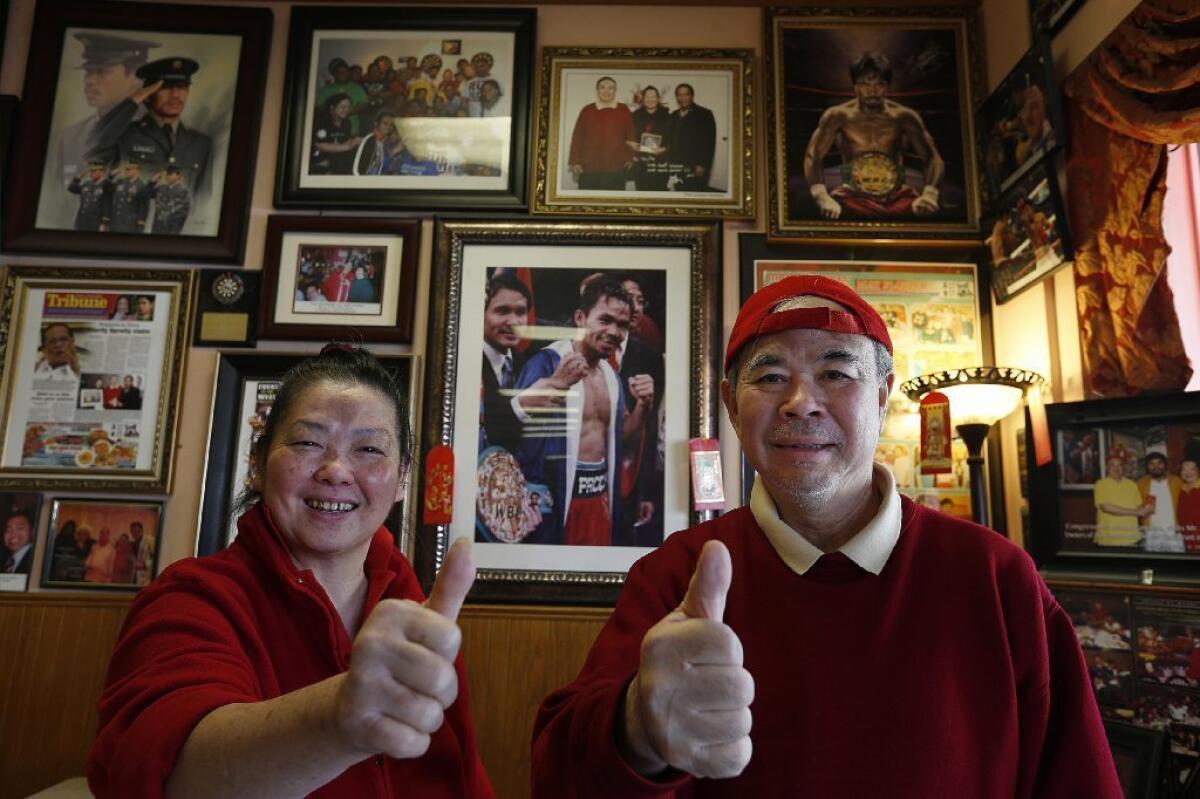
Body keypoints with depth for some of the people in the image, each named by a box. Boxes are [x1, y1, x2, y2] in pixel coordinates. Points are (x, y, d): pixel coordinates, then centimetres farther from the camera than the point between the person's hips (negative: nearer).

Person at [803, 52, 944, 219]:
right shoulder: (838, 116, 2)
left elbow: (933, 158, 2)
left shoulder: (904, 117, 5)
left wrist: (929, 194, -19)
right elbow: (813, 157, -7)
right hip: (853, 196, -2)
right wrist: (823, 198, -25)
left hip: (898, 196, 2)